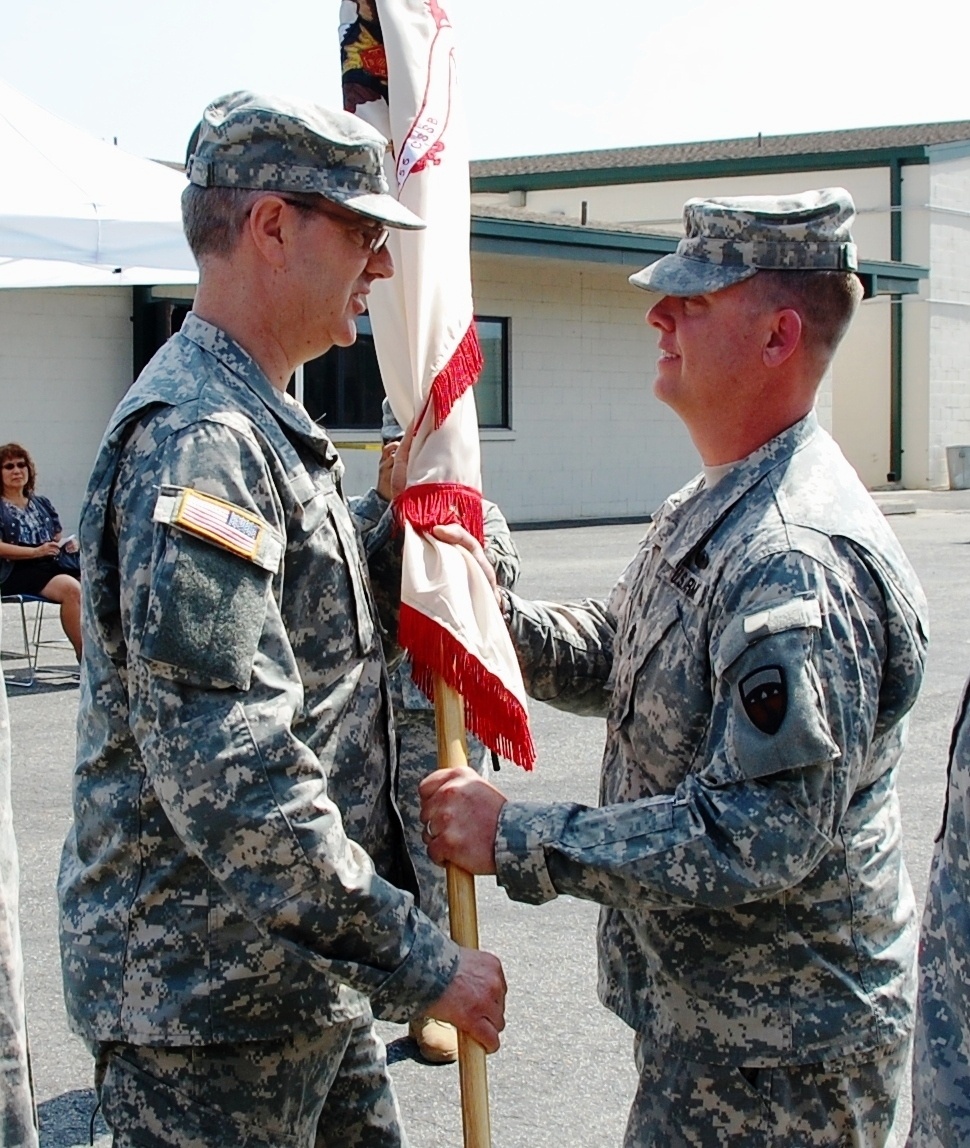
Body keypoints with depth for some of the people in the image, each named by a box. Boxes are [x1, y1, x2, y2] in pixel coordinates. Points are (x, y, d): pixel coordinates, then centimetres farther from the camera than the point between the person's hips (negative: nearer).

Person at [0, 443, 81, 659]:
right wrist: (36, 551, -19)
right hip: (18, 570, -5)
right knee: (71, 589, -34)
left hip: (55, 564, 5)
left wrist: (69, 544, 2)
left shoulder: (42, 503, 26)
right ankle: (85, 656, -31)